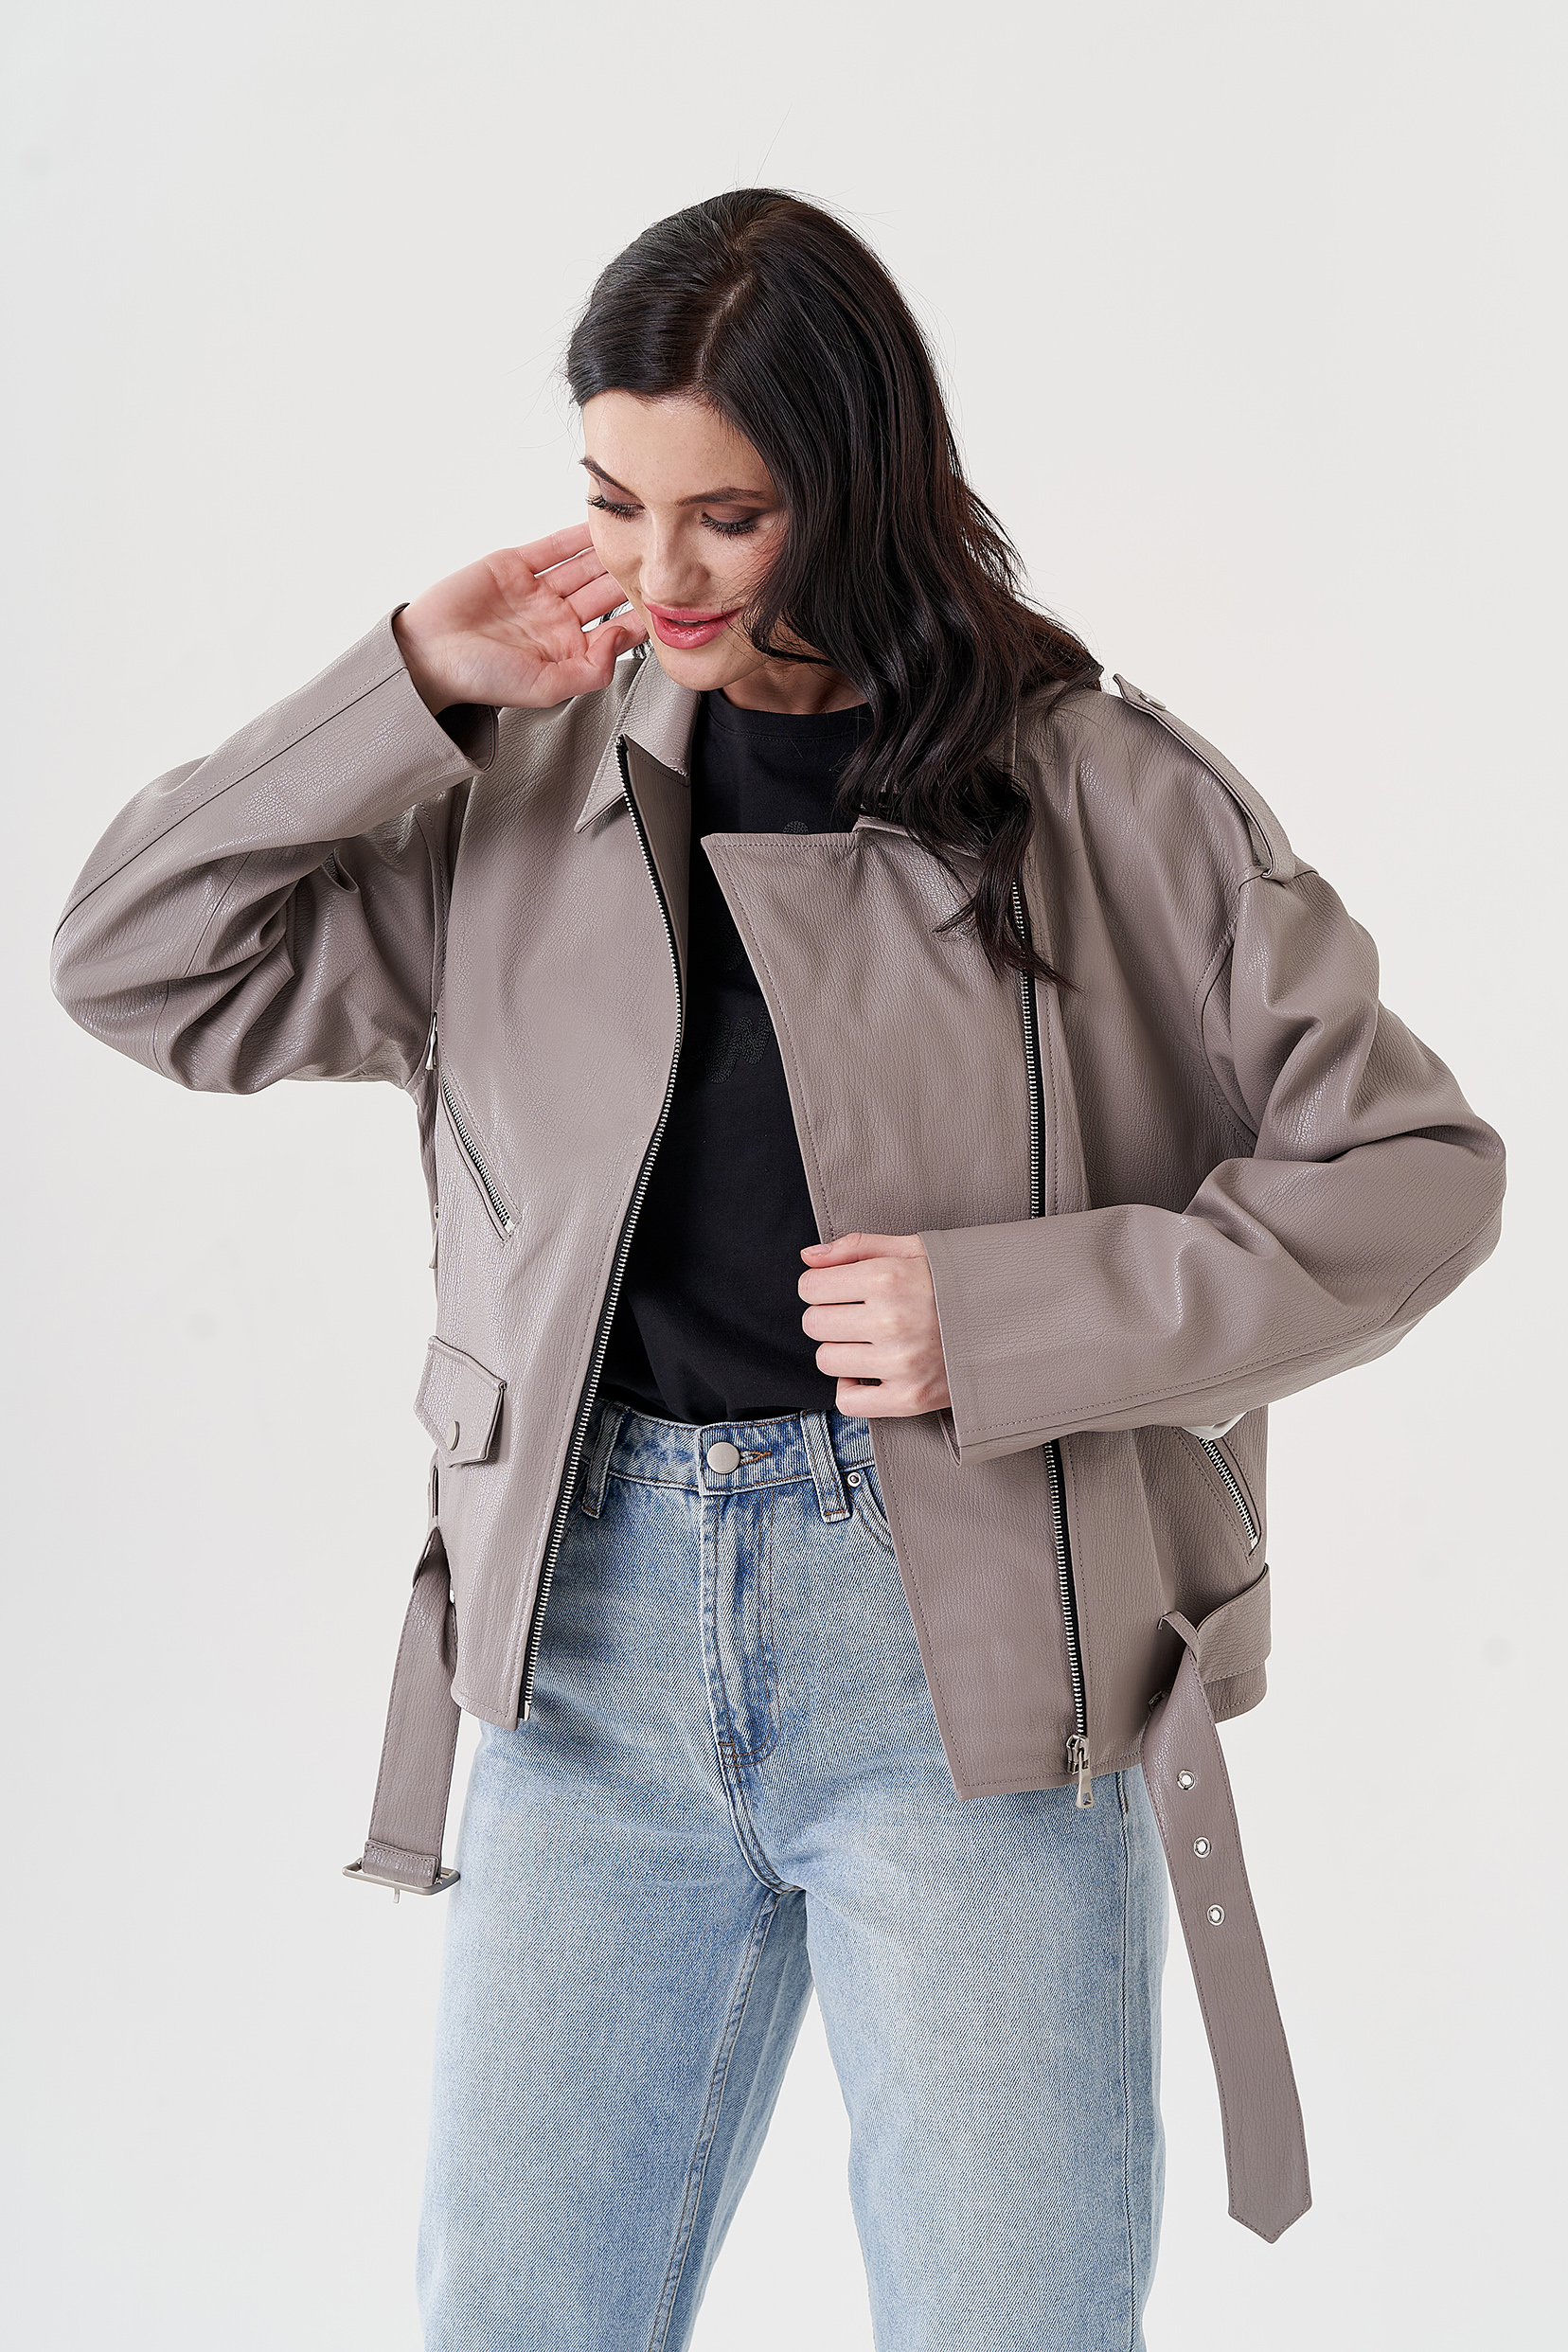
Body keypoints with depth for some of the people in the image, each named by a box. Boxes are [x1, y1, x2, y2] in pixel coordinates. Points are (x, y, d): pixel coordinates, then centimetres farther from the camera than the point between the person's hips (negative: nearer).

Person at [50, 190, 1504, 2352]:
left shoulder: (1101, 796, -2)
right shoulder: (524, 795, 8)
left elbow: (1408, 1171, -2)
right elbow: (140, 964, 7)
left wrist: (1007, 1319, -12)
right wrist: (414, 686, -2)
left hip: (968, 1646, -3)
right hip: (604, 1627, 3)